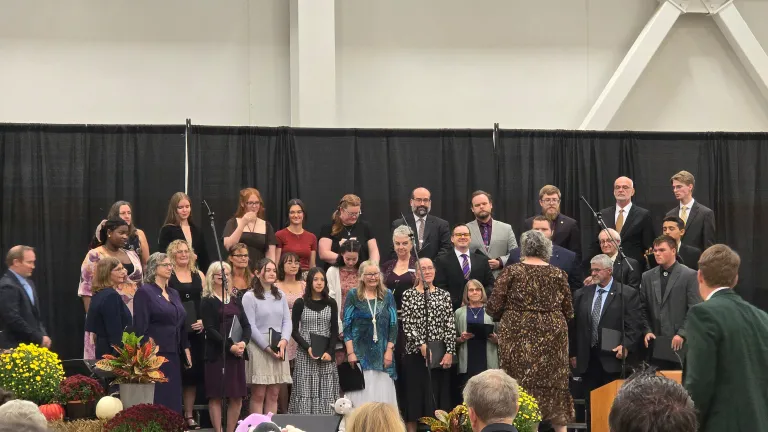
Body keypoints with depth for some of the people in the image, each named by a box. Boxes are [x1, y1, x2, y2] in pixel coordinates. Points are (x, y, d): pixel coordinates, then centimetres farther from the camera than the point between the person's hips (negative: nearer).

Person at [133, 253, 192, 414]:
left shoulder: (174, 294, 17)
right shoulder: (144, 292, -5)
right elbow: (140, 326, -12)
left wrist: (186, 349, 12)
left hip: (173, 354, 7)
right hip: (154, 354, -7)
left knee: (173, 397, 7)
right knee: (157, 399, -7)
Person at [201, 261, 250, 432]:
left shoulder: (235, 300, 16)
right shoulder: (207, 302, 0)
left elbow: (246, 325, 10)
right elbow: (210, 329, -10)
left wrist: (243, 342, -11)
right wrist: (229, 346, -19)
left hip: (237, 354, 5)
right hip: (217, 354, -5)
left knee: (237, 397, 3)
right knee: (216, 396, -5)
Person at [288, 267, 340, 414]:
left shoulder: (331, 303, 7)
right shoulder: (300, 303, 2)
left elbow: (335, 331, 6)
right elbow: (294, 330, 0)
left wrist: (329, 352, -8)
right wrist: (308, 348, -13)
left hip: (326, 356, 2)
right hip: (305, 355, -2)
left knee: (326, 393, -1)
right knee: (305, 392, -4)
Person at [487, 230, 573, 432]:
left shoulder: (512, 271, -2)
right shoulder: (558, 274, 4)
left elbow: (493, 307, -6)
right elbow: (568, 312, 6)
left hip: (518, 336, -2)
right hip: (552, 336, 2)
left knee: (522, 385, 2)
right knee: (554, 384, 11)